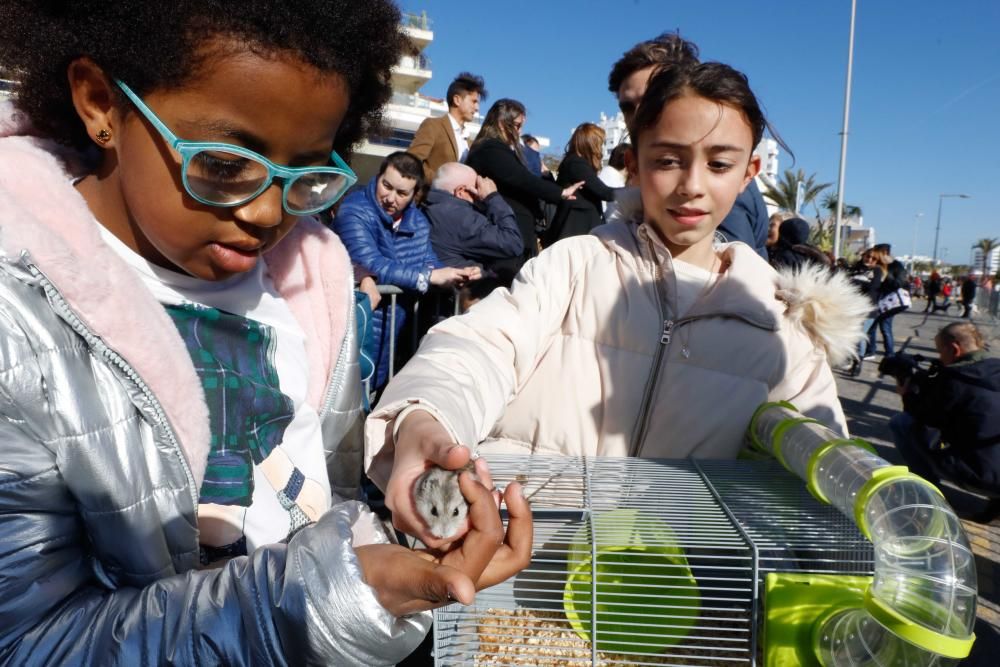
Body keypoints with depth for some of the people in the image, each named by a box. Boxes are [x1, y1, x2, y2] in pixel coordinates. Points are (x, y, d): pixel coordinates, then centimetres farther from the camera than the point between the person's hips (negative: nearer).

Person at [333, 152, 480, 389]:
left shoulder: (417, 220, 10)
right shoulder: (354, 212, -13)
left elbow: (430, 265, 7)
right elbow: (371, 267, -24)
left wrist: (457, 275, -14)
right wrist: (430, 277, -22)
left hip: (402, 329, 6)